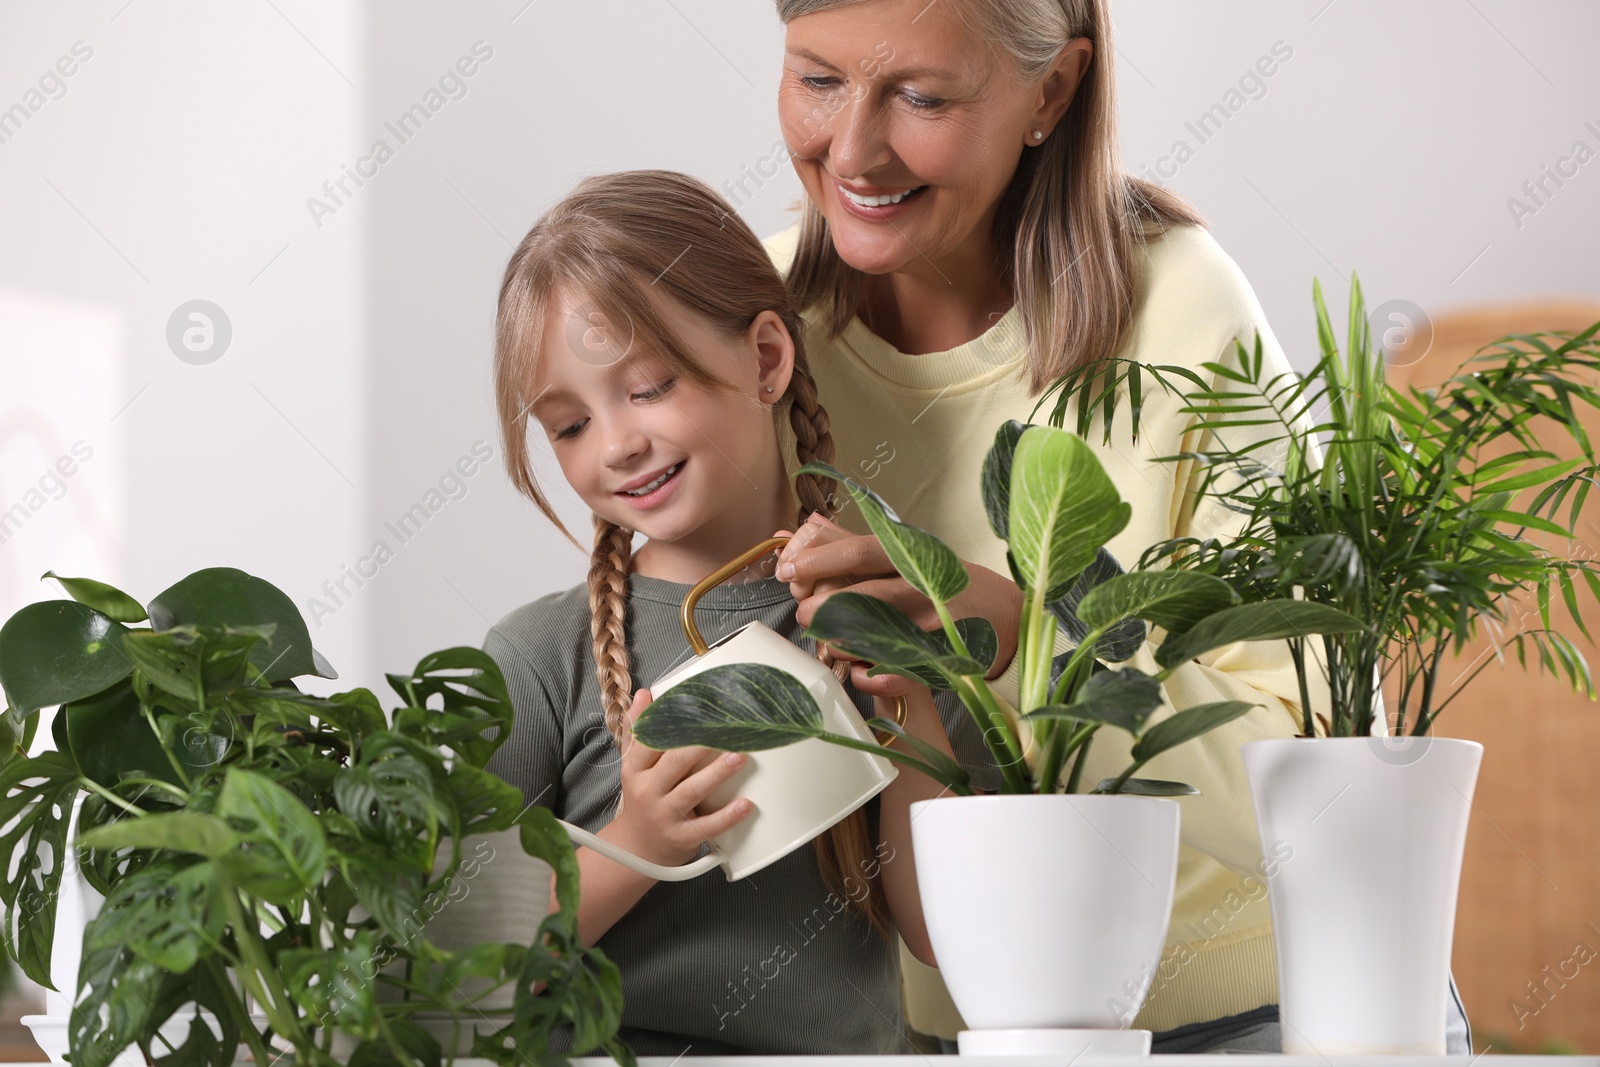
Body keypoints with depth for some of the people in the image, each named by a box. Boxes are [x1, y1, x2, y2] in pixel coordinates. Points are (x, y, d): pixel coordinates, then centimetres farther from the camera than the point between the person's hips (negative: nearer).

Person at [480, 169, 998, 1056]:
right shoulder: (543, 656, 0)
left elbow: (952, 937, 3)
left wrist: (907, 705, -6)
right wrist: (630, 851, -14)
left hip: (853, 1051, 2)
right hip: (605, 1054, -1)